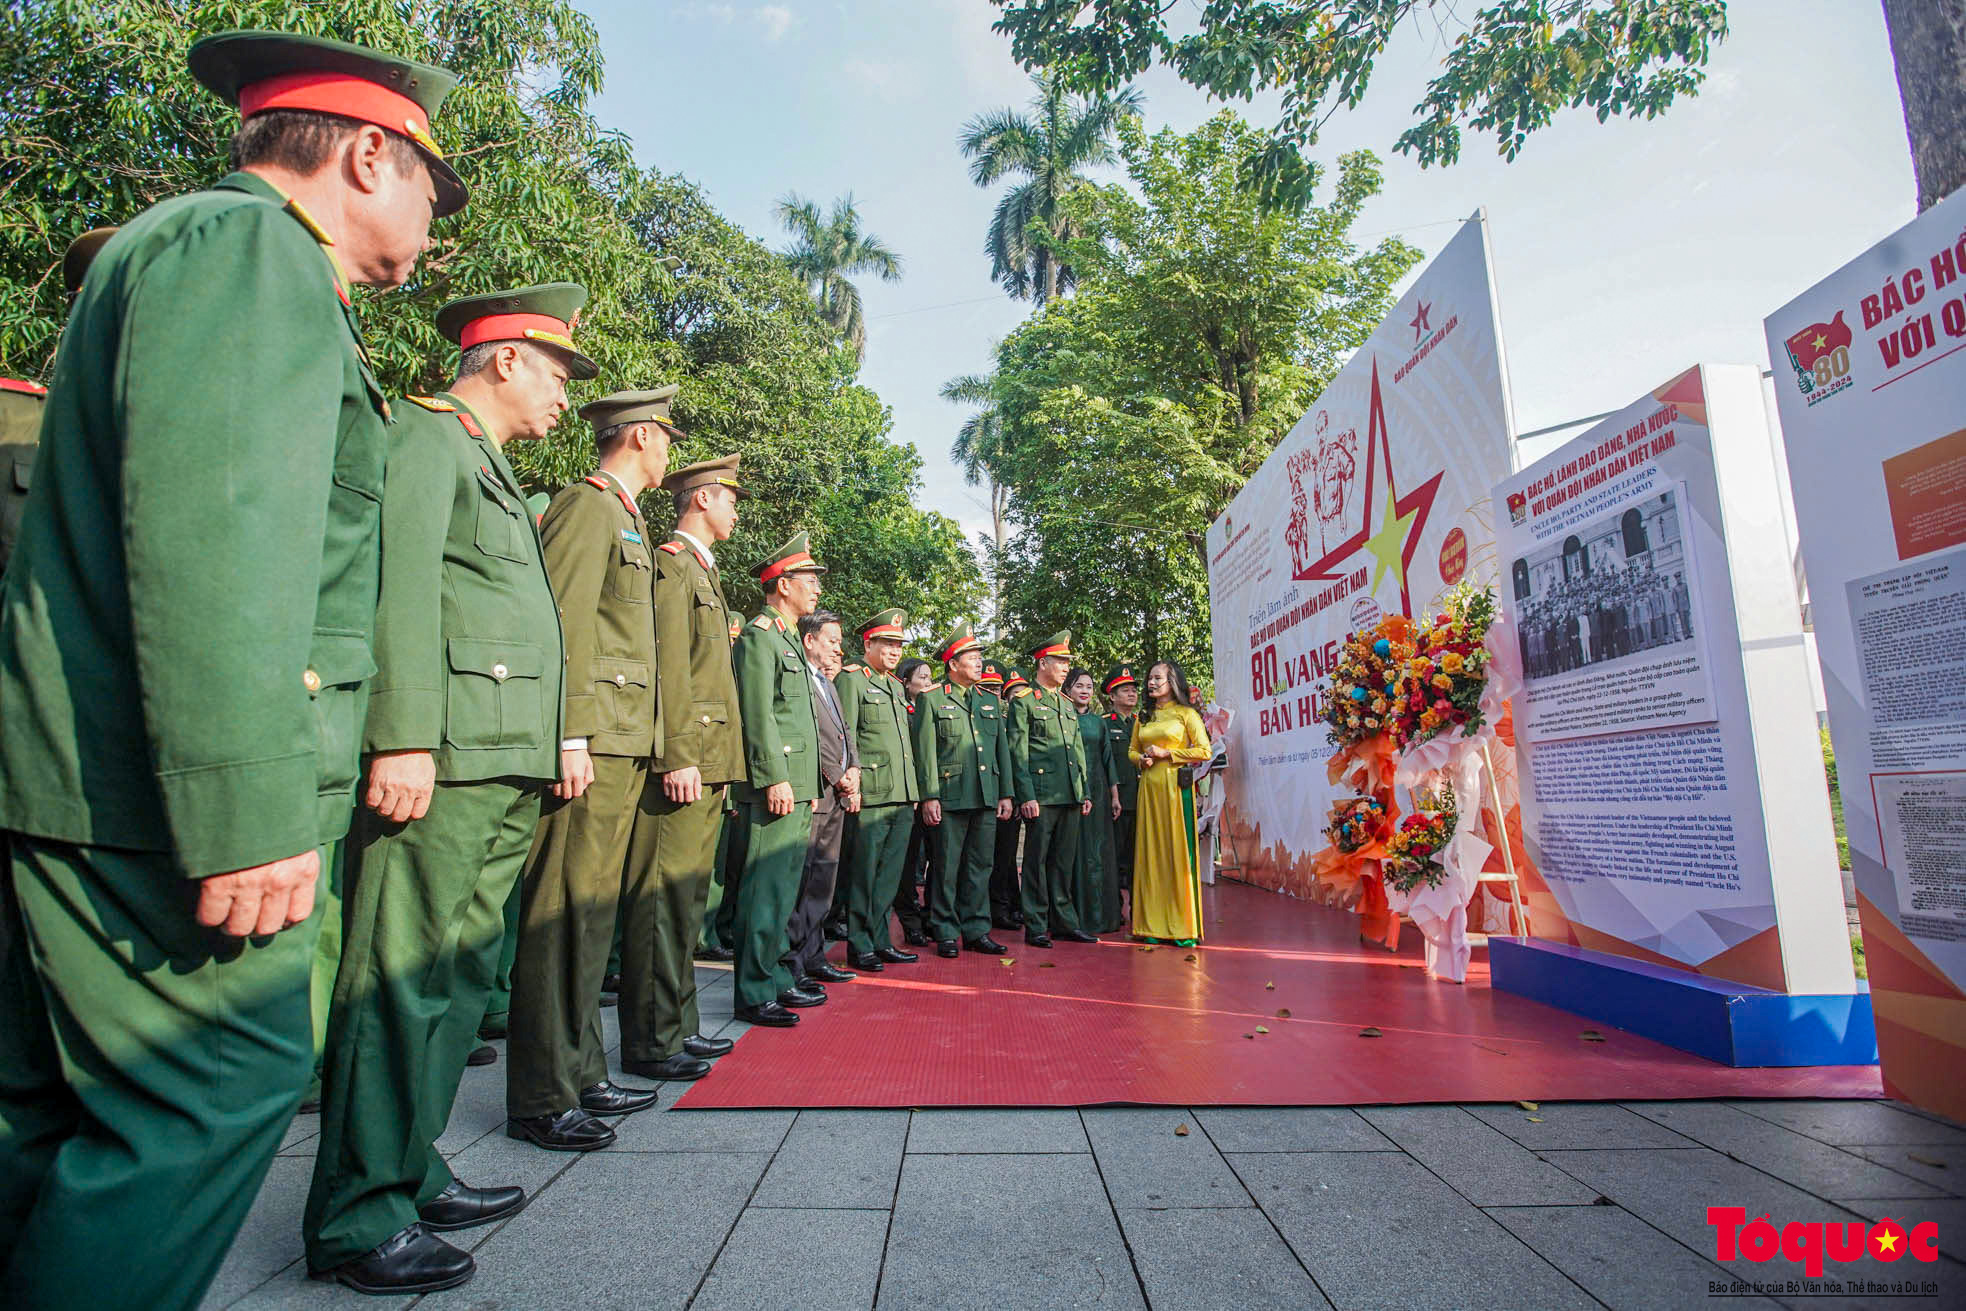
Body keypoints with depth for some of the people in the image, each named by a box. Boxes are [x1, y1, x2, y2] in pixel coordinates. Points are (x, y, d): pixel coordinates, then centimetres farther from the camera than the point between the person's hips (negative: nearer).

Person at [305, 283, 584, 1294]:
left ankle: (409, 1174, 26)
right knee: (400, 976, -4)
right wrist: (405, 739, -23)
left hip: (506, 768, 10)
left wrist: (557, 742, 20)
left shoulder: (494, 471, 27)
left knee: (457, 974, 14)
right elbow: (402, 589, -15)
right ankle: (357, 1219, 7)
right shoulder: (424, 438, -2)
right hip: (443, 758, -10)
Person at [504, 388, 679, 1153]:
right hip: (592, 741, -10)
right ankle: (541, 1100, 5)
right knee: (561, 915, -5)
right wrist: (571, 736, -21)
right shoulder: (586, 505, -5)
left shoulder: (625, 518, 24)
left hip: (623, 745, 10)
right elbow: (563, 625, -15)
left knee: (592, 913, 13)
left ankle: (581, 1075, 24)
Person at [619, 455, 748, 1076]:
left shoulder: (703, 571, 24)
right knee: (664, 901, -5)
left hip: (707, 765, 10)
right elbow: (668, 668, -17)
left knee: (686, 899, 14)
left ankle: (680, 1026, 24)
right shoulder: (671, 564, -6)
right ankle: (652, 1042, 4)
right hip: (684, 761, -10)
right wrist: (678, 757, -22)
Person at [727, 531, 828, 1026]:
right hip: (775, 788, -10)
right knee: (765, 892, -6)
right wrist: (775, 779, -22)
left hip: (796, 788, 10)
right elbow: (758, 716, -17)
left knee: (781, 891, 15)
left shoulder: (788, 641, 22)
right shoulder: (758, 637, -8)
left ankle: (775, 980, 24)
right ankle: (753, 995, 1)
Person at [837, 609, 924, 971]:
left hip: (903, 798, 8)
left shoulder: (897, 687, 20)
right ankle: (860, 947, 9)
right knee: (864, 874, -1)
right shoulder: (853, 680, -3)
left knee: (889, 875, 12)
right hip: (871, 796, -7)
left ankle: (881, 942, 20)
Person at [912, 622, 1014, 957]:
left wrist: (1005, 794, 10)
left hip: (987, 798, 5)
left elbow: (1002, 748, 16)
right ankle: (946, 934, 12)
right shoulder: (931, 699, 0)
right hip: (951, 797, -5)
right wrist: (929, 796, -11)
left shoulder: (990, 700, 16)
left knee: (980, 866, 10)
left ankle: (976, 930, 19)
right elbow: (925, 750, -5)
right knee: (948, 868, 2)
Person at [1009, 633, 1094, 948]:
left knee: (1064, 861, 11)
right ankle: (1036, 926, 6)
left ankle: (1063, 921, 19)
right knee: (1037, 860, -1)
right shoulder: (1024, 702, -2)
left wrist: (1085, 792, 14)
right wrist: (1027, 796, -14)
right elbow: (1018, 753, -7)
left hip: (1071, 797, 7)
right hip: (1041, 795, -7)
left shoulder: (1068, 706, 20)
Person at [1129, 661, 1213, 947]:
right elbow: (1132, 750, 23)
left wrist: (1166, 753, -10)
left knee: (1177, 850, -5)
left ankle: (1183, 927, 2)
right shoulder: (1144, 717, 16)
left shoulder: (1186, 714, 1)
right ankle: (1154, 923, 8)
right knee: (1151, 852, 3)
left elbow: (1204, 751, -5)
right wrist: (1142, 759, 1)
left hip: (1175, 786, -5)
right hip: (1149, 786, 5)